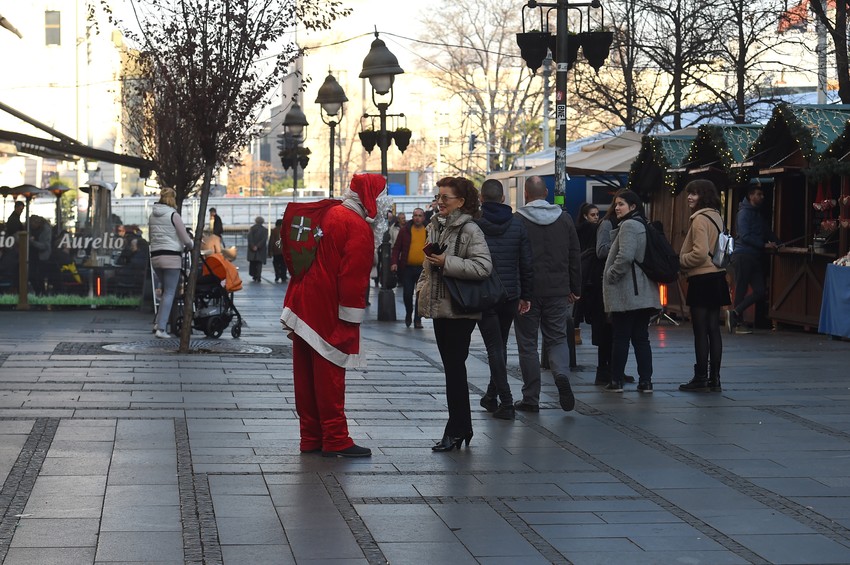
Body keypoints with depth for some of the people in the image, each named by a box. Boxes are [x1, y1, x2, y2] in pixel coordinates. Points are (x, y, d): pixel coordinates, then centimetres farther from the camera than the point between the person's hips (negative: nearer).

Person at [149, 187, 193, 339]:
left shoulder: (152, 215, 9)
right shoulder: (173, 215, -9)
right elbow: (185, 239, -7)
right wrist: (191, 245, 14)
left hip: (155, 256, 6)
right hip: (172, 257, -6)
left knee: (165, 291, 19)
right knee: (169, 293, -1)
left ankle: (158, 322, 10)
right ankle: (161, 328, -6)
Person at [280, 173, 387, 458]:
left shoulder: (326, 214, 13)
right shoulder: (359, 228, -13)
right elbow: (353, 278, -19)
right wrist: (351, 321, -14)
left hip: (302, 307, 8)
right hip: (328, 314, -8)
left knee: (306, 375, 11)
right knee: (330, 375, -3)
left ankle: (311, 437, 18)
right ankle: (335, 440, 1)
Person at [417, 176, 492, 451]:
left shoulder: (469, 230, -13)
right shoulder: (435, 226, 13)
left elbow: (483, 266, -24)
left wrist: (447, 262, -22)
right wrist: (422, 287, 14)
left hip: (459, 309, -9)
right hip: (440, 306, 9)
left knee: (455, 369, -7)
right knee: (452, 368, 12)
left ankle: (456, 431, -2)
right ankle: (463, 428, 19)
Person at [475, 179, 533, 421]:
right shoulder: (517, 224, 2)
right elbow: (527, 263, 3)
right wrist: (525, 295, 10)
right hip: (510, 295, 3)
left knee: (494, 347, -1)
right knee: (500, 345, 18)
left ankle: (506, 402, -6)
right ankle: (492, 396, 27)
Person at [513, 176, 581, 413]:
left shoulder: (517, 220, -8)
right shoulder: (564, 219, 5)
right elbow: (575, 257, 7)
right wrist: (575, 289, 13)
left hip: (528, 292, -3)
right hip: (558, 291, 3)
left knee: (528, 344, 6)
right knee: (557, 338, 14)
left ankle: (531, 398, 7)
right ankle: (562, 374, -15)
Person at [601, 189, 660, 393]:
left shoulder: (628, 225, -12)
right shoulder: (642, 225, 17)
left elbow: (625, 256, -24)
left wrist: (610, 275, -11)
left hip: (626, 292, -9)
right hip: (643, 293, 9)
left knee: (620, 338, -1)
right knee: (641, 337, 8)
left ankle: (616, 380, 4)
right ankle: (645, 381, 6)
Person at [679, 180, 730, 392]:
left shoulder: (700, 219, -15)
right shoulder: (716, 216, 14)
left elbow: (700, 253, -21)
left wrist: (680, 261, -6)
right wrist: (684, 260, 15)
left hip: (702, 279, -9)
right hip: (716, 277, 9)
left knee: (700, 331, -4)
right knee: (713, 330, 10)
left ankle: (701, 379, 0)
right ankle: (714, 379, 13)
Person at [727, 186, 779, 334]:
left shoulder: (758, 214, 21)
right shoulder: (745, 212, -6)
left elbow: (766, 232, 21)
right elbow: (745, 236, -14)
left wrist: (777, 243, 5)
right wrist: (764, 245, -15)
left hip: (754, 256, 8)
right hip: (743, 254, -8)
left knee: (761, 291, 0)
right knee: (741, 290, -5)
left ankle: (734, 314, 4)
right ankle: (737, 323, 0)